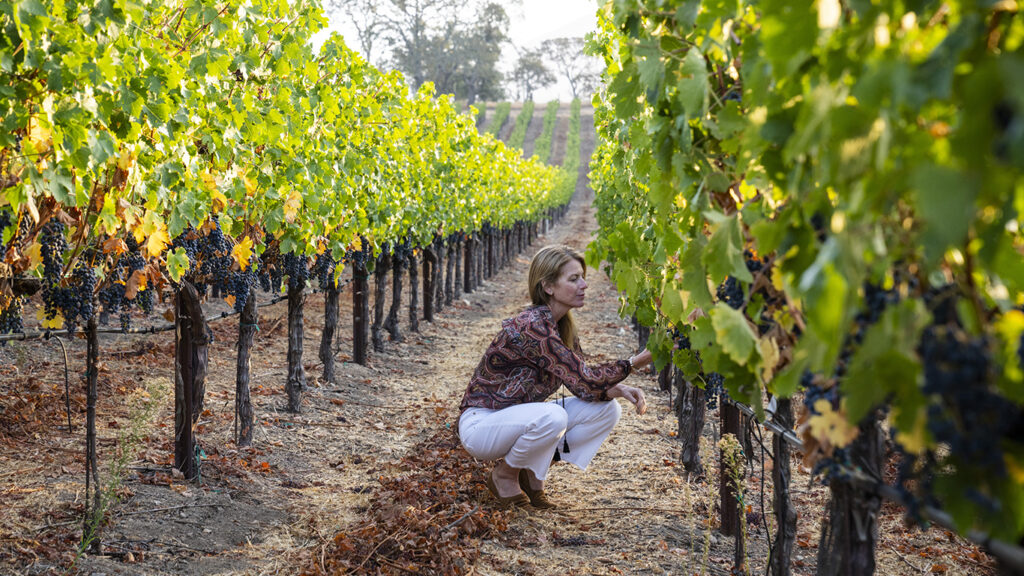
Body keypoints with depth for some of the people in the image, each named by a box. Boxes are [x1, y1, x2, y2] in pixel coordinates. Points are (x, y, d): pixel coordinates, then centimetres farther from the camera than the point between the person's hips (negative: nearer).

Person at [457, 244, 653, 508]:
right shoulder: (533, 326, -27)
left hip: (517, 420, 8)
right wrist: (636, 362, -27)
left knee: (607, 409, -7)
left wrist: (620, 389, -16)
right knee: (552, 416, -38)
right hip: (480, 424, -8)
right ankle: (504, 475, -9)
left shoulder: (563, 326, 1)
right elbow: (583, 380, -27)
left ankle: (530, 473, 3)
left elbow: (583, 382, 2)